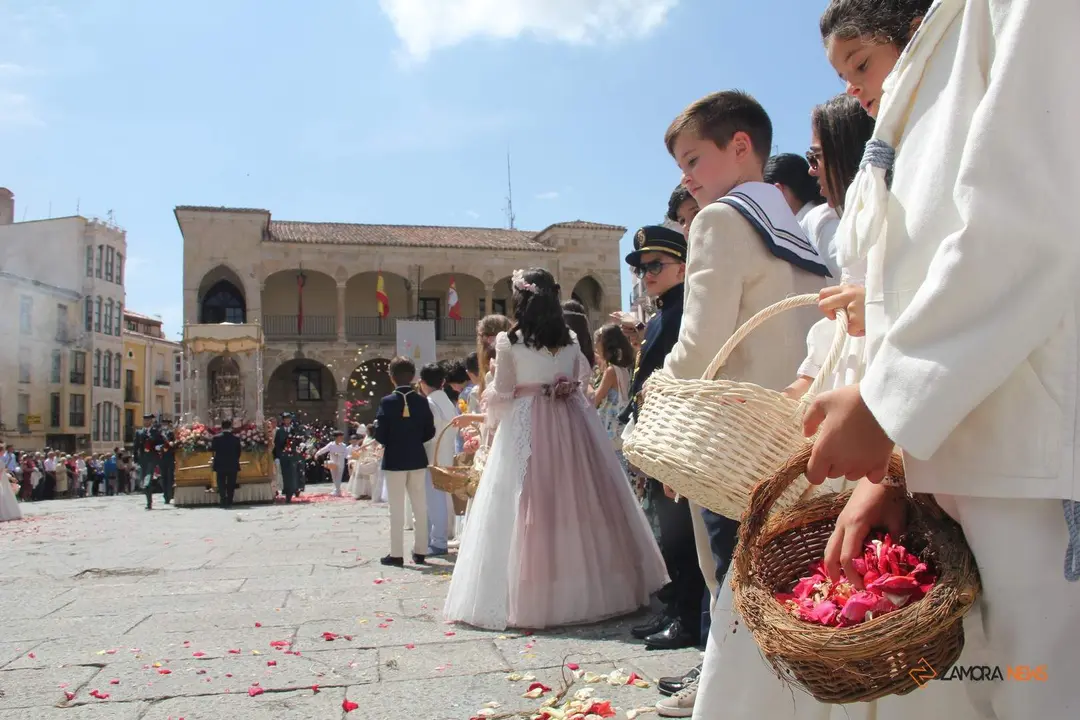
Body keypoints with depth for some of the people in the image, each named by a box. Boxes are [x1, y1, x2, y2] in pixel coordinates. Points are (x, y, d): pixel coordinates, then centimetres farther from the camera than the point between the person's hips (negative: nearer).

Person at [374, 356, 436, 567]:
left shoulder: (387, 402, -11)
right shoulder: (422, 401, -2)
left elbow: (379, 434, -12)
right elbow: (430, 432, 0)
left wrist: (389, 443, 9)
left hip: (394, 460, -3)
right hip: (417, 459, 3)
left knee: (397, 509, 2)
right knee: (420, 507, 10)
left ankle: (396, 554, 4)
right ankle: (420, 552, 14)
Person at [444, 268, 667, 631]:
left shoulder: (509, 341, -5)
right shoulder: (571, 339, 8)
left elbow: (502, 396, -1)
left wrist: (479, 417, 16)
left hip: (526, 428, -4)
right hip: (571, 425, 4)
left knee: (531, 507, 0)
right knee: (578, 502, 8)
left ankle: (534, 597, 3)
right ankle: (594, 588, 16)